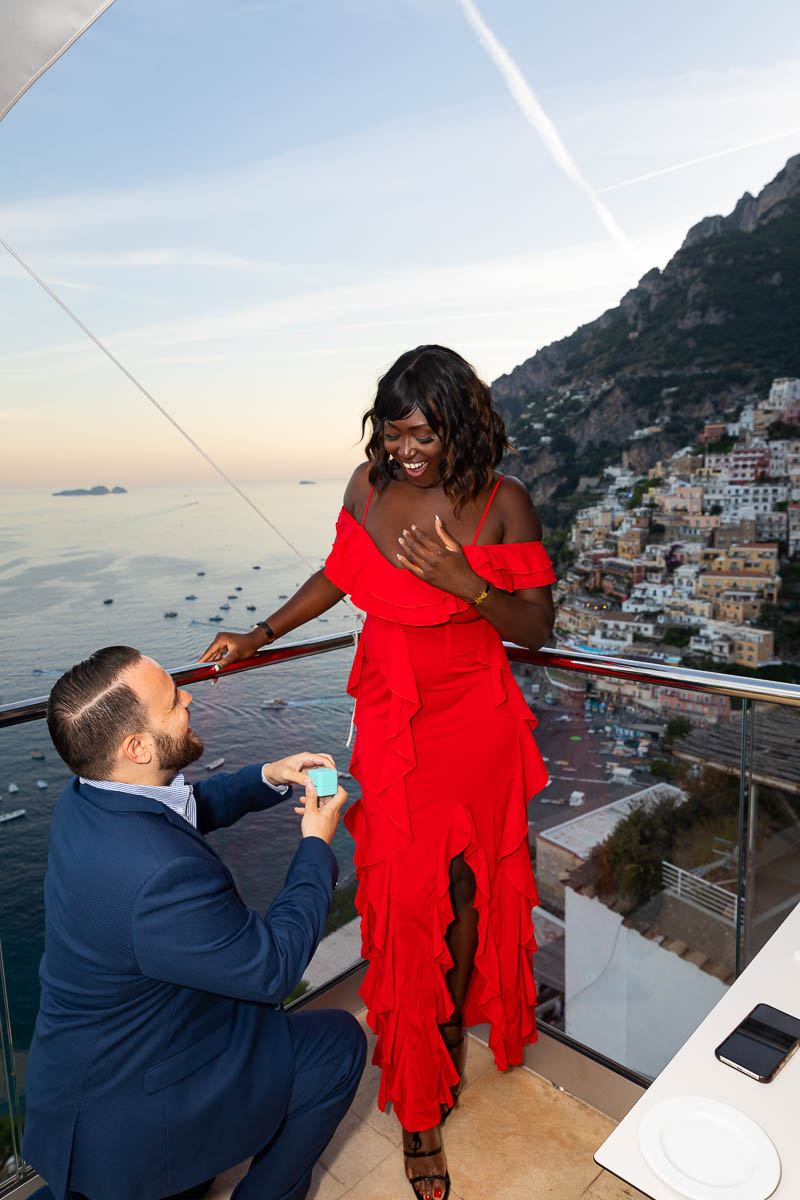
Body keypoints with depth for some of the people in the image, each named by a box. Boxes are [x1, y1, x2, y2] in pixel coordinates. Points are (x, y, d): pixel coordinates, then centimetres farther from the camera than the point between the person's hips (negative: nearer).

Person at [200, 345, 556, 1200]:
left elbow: (536, 628, -7)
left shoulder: (504, 504, -11)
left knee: (465, 886, 13)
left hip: (474, 719, -1)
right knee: (406, 898, 4)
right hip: (390, 719, 2)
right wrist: (259, 636, 11)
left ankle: (454, 1022, 43)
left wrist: (469, 586, -25)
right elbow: (338, 574, 13)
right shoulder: (369, 485, -3)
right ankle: (418, 1104, 24)